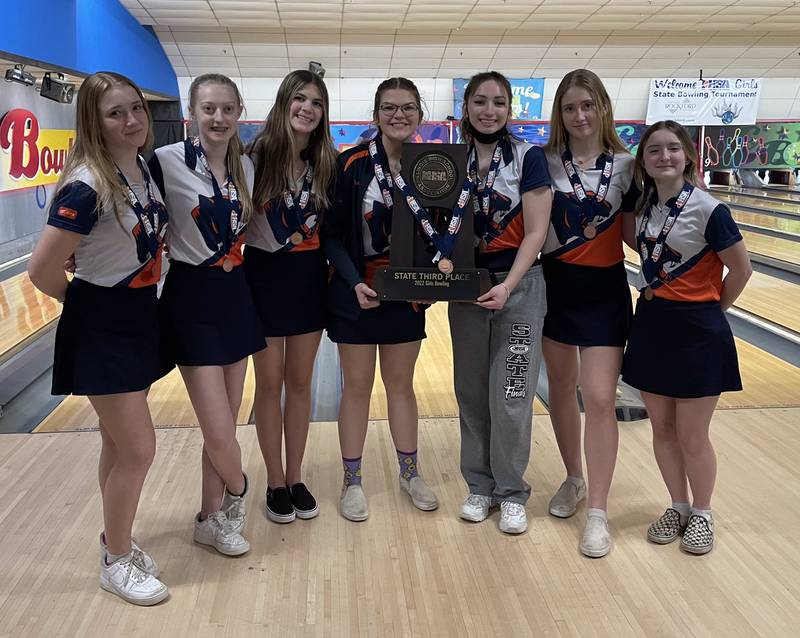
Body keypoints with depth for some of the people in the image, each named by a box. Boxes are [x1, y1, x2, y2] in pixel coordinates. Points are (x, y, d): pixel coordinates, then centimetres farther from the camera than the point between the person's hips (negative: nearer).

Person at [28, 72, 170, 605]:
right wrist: (84, 302, -5)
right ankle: (116, 562, 17)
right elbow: (42, 270, -22)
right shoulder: (86, 186, -23)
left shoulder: (146, 168, 2)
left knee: (119, 444, 18)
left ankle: (117, 539, 35)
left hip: (141, 318, 8)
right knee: (138, 448, -3)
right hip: (102, 329, -7)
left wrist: (137, 301, 13)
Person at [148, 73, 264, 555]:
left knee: (224, 425, 11)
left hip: (235, 294, 6)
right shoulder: (168, 161, -13)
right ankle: (238, 490, 26)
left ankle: (213, 517, 28)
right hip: (192, 299, -5)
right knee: (219, 433, -6)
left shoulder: (246, 165, 5)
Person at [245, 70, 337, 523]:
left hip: (309, 276, 3)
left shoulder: (327, 161, 1)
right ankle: (275, 482, 21)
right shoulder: (258, 155, -10)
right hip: (266, 274, -3)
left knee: (300, 382, 11)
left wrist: (334, 264, 2)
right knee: (270, 383, 6)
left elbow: (332, 225, 9)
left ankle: (295, 478, 24)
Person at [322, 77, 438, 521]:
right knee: (357, 385, 7)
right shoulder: (351, 164, -10)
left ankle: (409, 473, 28)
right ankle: (352, 481, 20)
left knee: (400, 383, 14)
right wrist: (355, 282, -19)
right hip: (357, 290, -2)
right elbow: (331, 235, -9)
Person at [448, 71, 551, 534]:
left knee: (511, 395, -1)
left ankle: (512, 492, 16)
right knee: (472, 392, 10)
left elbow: (536, 232, -11)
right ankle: (480, 485, 25)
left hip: (518, 285, -3)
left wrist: (507, 287, -20)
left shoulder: (528, 156, -6)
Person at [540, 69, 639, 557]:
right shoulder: (545, 162, -2)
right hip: (554, 286, 2)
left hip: (604, 292, -2)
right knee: (561, 387, 14)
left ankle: (598, 512, 4)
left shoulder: (626, 166, -3)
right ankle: (574, 479, 34)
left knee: (600, 398, -6)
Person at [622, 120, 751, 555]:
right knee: (662, 429, 14)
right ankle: (678, 506, 32)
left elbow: (741, 269, -6)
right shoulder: (643, 204, 2)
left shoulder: (708, 209, -15)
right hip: (651, 325, 6)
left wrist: (711, 311, 2)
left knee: (692, 436, 5)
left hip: (695, 331, -5)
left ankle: (702, 514, 26)